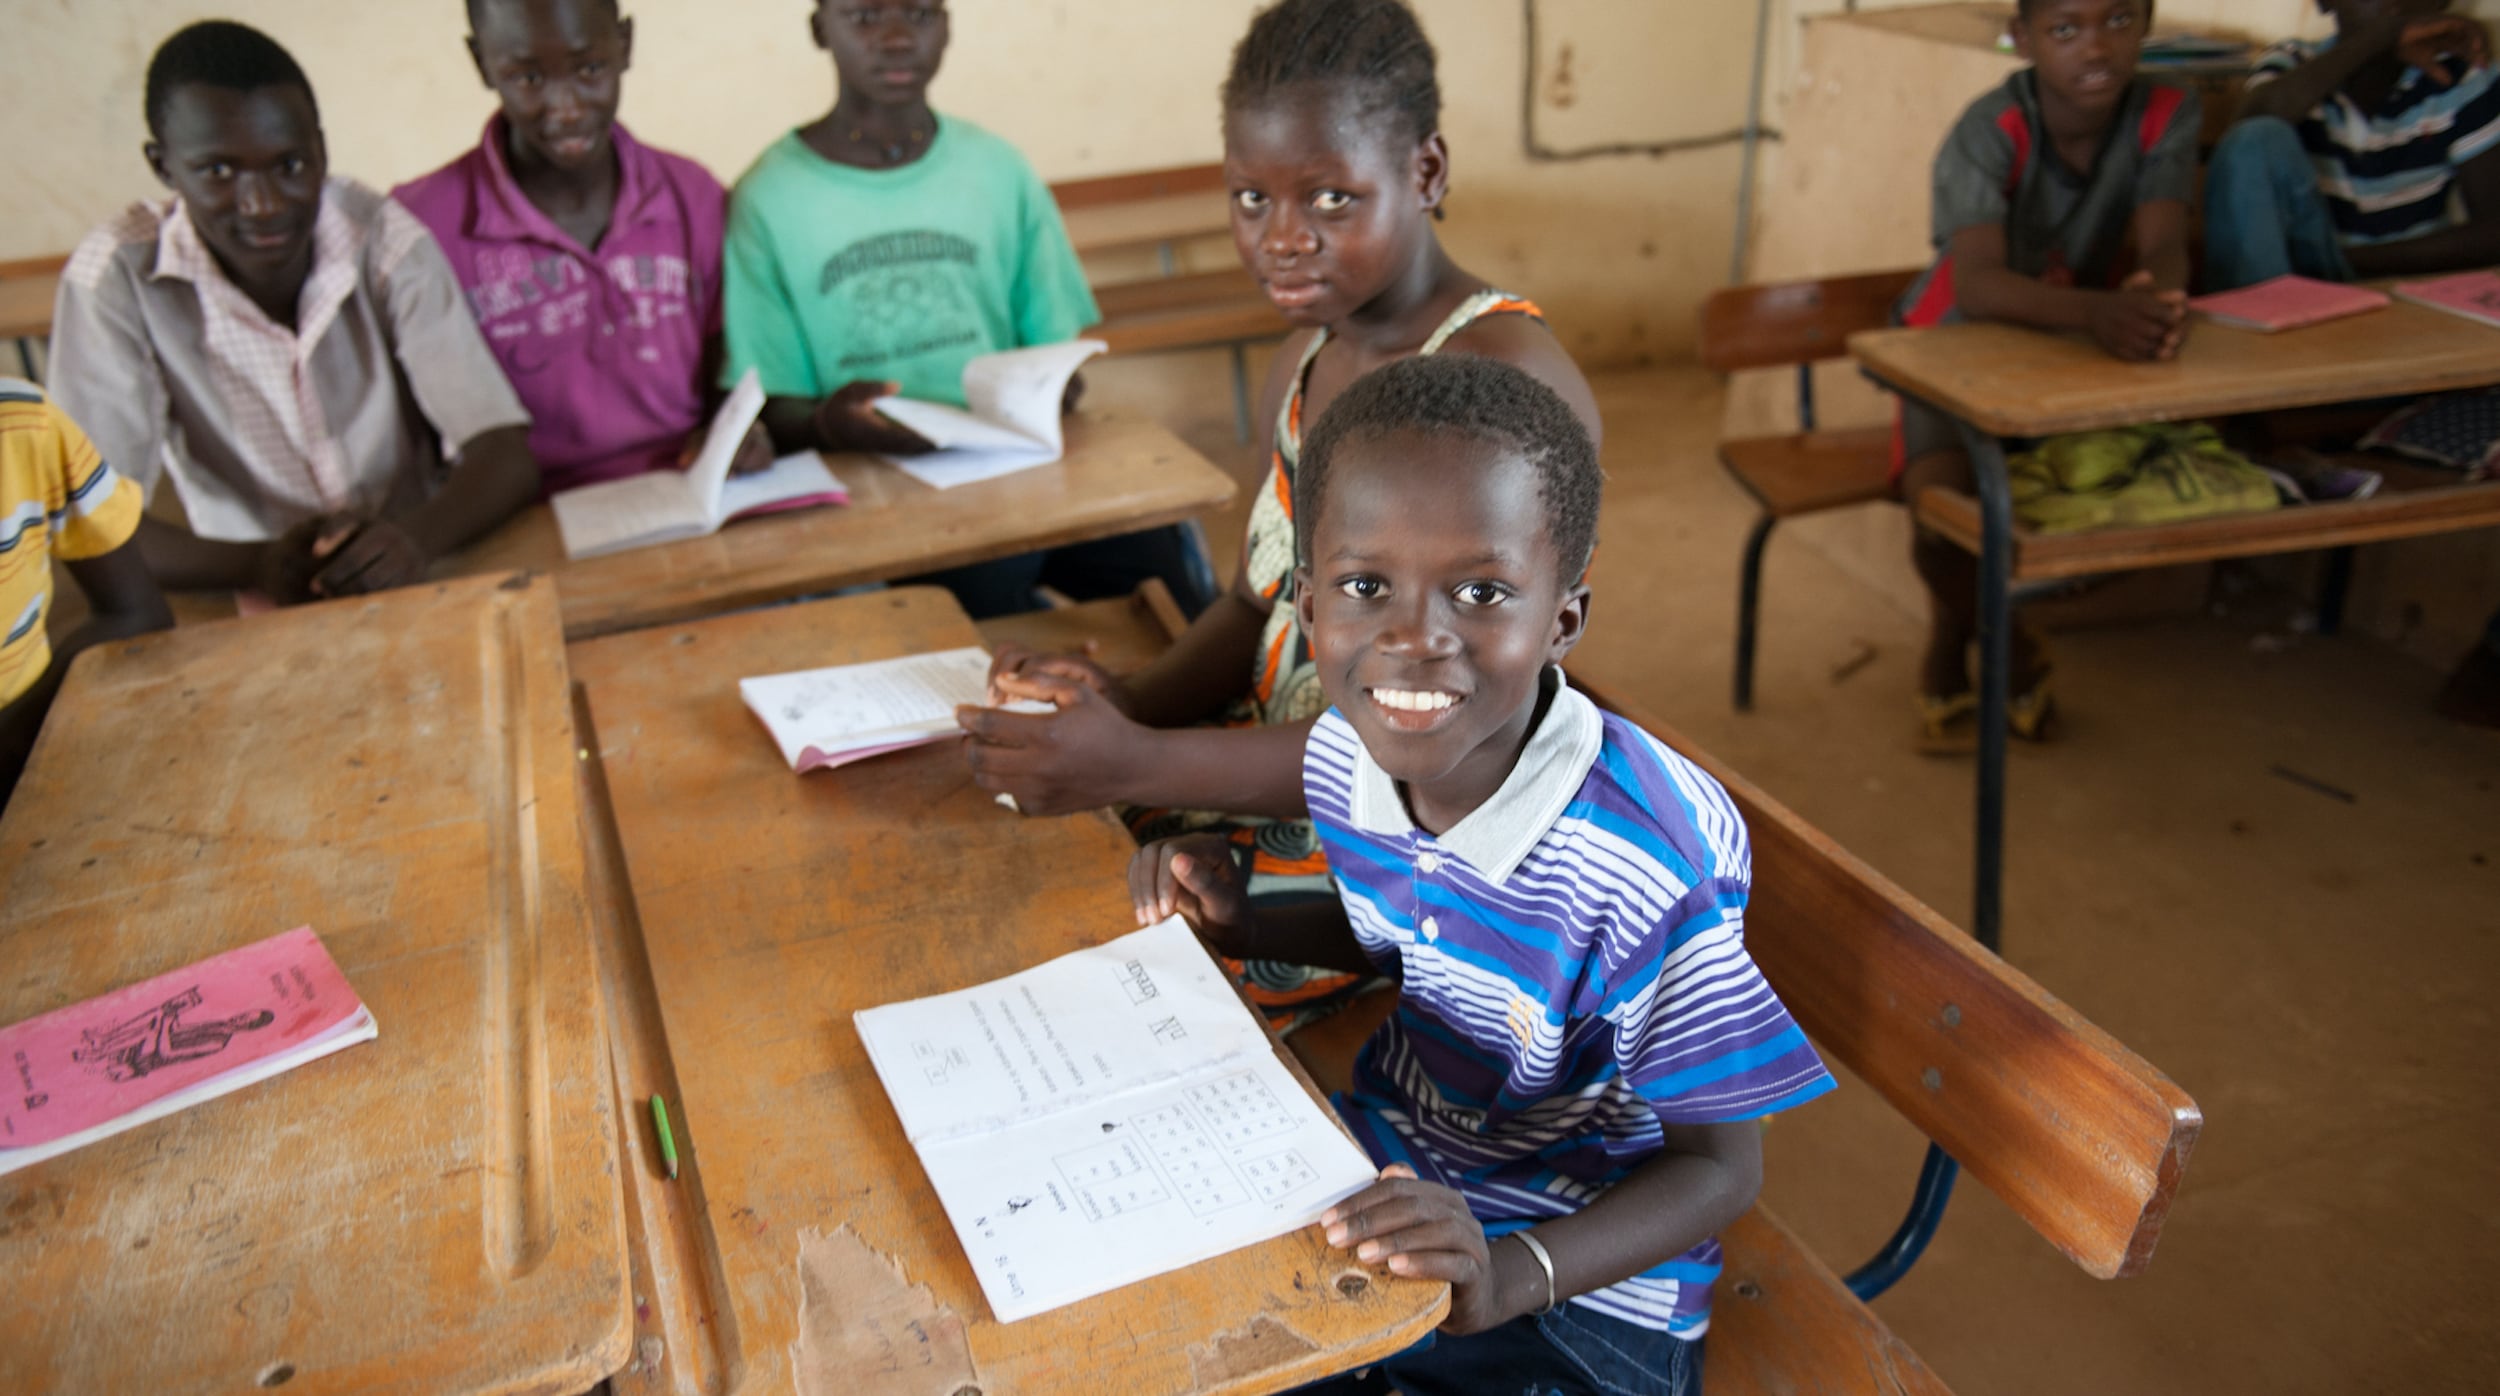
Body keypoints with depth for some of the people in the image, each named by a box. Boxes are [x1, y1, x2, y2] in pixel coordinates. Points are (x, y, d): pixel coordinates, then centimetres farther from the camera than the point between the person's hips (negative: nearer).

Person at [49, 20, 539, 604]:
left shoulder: (386, 239, -8)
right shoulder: (114, 276, -9)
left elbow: (508, 453, -12)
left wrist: (417, 537, -33)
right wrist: (254, 566, -29)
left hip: (417, 580, 0)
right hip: (253, 618, 0)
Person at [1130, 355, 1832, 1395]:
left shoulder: (1653, 863, -30)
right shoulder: (1346, 753, -11)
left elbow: (1719, 1166, -18)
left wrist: (1504, 1277, -33)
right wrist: (1241, 928, -6)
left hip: (1579, 1295, -5)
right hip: (1376, 1191, 6)